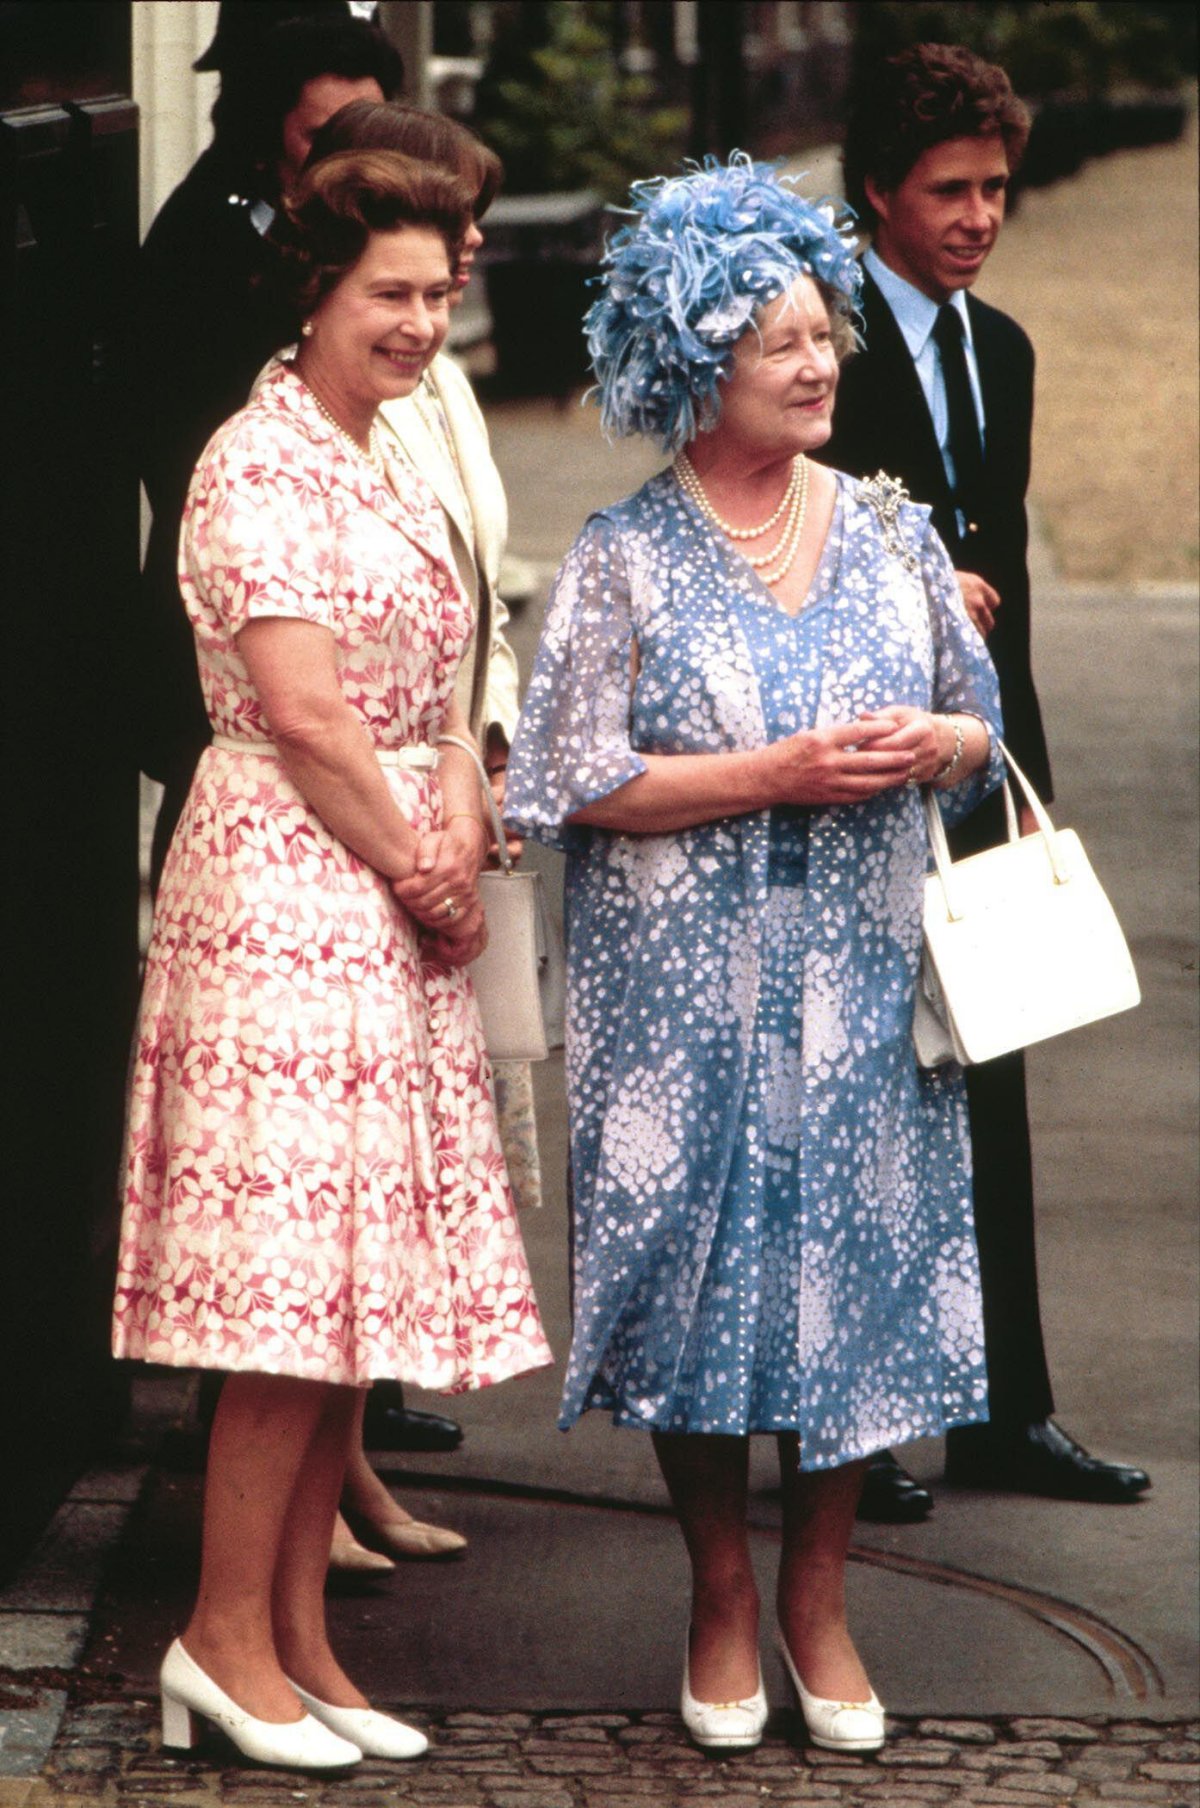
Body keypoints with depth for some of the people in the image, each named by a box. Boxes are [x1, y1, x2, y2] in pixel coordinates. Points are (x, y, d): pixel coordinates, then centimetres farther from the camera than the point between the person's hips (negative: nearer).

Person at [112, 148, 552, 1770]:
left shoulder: (395, 475, 17)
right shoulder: (260, 466, -11)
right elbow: (302, 715, -16)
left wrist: (464, 845, -1)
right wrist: (423, 875, -8)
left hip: (389, 905, 9)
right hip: (287, 888, -9)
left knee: (352, 1283, 8)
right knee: (293, 1277, -8)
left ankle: (297, 1636, 13)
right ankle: (227, 1636, 0)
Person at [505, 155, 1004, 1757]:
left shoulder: (889, 532, 6)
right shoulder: (624, 562, -5)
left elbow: (981, 729, 12)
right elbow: (581, 782, -10)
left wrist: (926, 747, -11)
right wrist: (778, 773, -17)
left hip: (862, 980, 3)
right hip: (685, 991, -3)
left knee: (856, 1259, 4)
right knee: (705, 1265, 3)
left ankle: (817, 1593, 20)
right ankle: (720, 1595, 20)